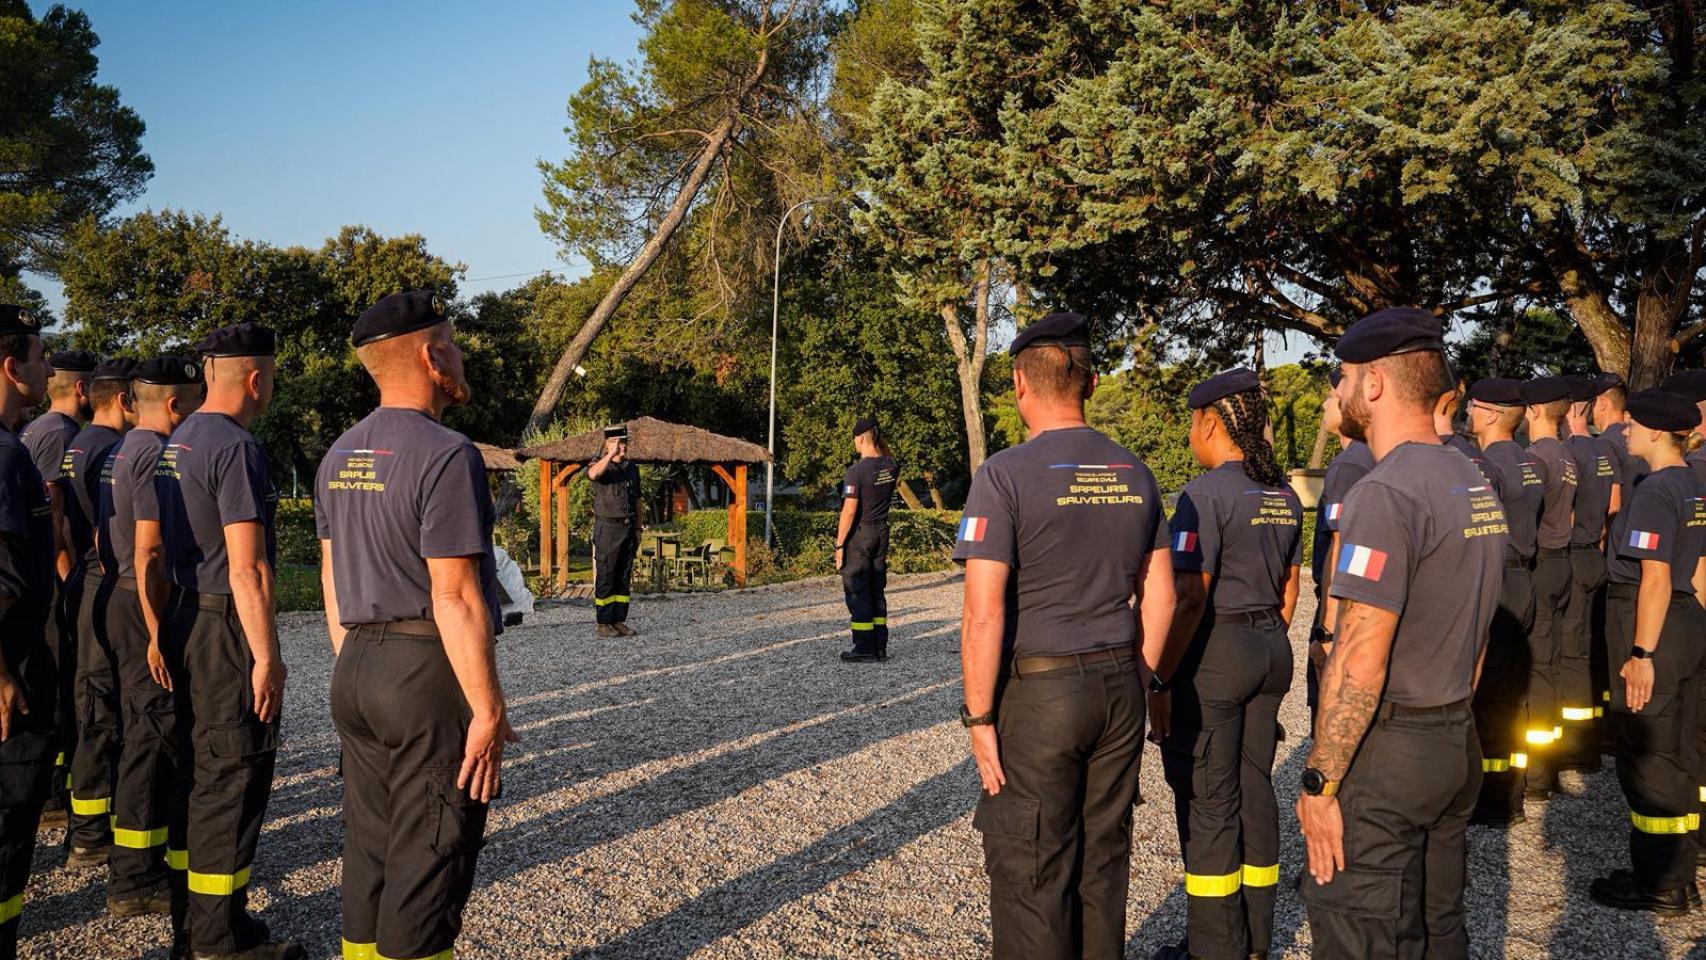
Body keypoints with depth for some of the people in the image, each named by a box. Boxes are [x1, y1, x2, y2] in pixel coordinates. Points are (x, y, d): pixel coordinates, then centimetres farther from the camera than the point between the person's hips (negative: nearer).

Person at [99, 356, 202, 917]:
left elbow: (101, 542, 21)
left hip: (117, 600, 11)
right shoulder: (158, 454, -15)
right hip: (147, 605, -11)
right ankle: (135, 881, 1)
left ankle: (136, 868, 28)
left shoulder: (118, 455, 17)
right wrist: (158, 631, -23)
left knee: (138, 734, 17)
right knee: (153, 737, -5)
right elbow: (149, 553, -21)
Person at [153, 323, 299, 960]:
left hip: (182, 620, 10)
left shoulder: (177, 442, 13)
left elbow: (167, 544, 17)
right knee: (233, 777, -2)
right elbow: (247, 567, -21)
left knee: (196, 771, 16)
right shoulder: (236, 448, -17)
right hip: (226, 627, -10)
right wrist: (267, 655, -19)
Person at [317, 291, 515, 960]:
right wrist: (488, 708, -15)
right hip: (430, 676, -8)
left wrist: (352, 668, 21)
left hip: (356, 671, 8)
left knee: (368, 852, 17)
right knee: (427, 864, 2)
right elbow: (454, 597, -20)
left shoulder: (339, 457, 10)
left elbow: (330, 579, 15)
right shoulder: (446, 454, -16)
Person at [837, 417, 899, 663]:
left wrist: (839, 544, -14)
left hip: (858, 535, -7)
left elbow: (849, 511, -19)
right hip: (882, 532, 7)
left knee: (857, 592, 0)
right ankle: (880, 646, 15)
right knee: (877, 591, 13)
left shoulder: (856, 471, -18)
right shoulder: (891, 467, 2)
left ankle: (864, 649, 0)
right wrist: (880, 441, 16)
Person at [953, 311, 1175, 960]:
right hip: (1119, 688, 6)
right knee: (1104, 860, 18)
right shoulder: (1135, 474, 6)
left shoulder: (1006, 475, -13)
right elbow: (1159, 598, 10)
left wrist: (979, 717, -11)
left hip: (1037, 692, -6)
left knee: (1030, 875, 6)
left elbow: (984, 615, -17)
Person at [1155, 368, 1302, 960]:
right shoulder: (1282, 494, 8)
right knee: (1255, 787, 15)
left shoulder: (1206, 493, -17)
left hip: (1212, 654, -8)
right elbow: (1289, 589, 15)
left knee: (1208, 799, 2)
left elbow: (1188, 599, -20)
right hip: (1271, 650, 8)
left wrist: (1159, 678, -14)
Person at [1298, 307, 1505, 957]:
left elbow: (1360, 664, -22)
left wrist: (1319, 782, -17)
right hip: (1458, 743, 9)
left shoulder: (1386, 493, -19)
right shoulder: (1475, 484, 11)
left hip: (1385, 755, -9)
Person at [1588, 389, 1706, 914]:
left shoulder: (1655, 491, -18)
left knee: (1646, 757, -1)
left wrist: (1642, 653, -21)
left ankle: (1662, 885, 8)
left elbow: (1656, 579, -22)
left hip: (1650, 623, -10)